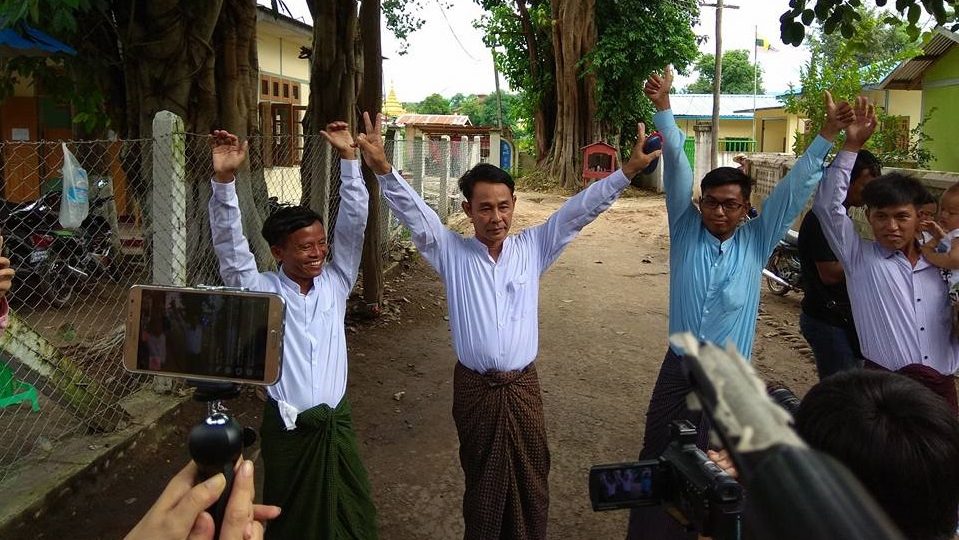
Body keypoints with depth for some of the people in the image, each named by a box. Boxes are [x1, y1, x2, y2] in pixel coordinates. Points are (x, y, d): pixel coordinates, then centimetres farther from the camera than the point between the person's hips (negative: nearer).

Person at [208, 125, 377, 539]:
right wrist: (224, 180, -30)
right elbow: (230, 246, -18)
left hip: (337, 420, 2)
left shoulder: (335, 282, 1)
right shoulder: (262, 291, -6)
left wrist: (348, 157, -10)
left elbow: (353, 222, -4)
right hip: (288, 427, -2)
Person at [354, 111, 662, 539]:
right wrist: (382, 169, -31)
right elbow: (413, 212, -14)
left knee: (531, 481, 12)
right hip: (474, 388, -1)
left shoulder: (532, 247, 2)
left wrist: (628, 170, -12)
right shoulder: (451, 252, -2)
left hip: (523, 386, 2)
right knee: (483, 483, 14)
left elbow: (577, 210, -4)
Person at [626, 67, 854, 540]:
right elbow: (676, 167, -11)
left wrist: (827, 136, -15)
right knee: (659, 463, 10)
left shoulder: (756, 240, 0)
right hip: (679, 369, 0)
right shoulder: (686, 230, -2)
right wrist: (663, 108, -20)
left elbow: (794, 188, -5)